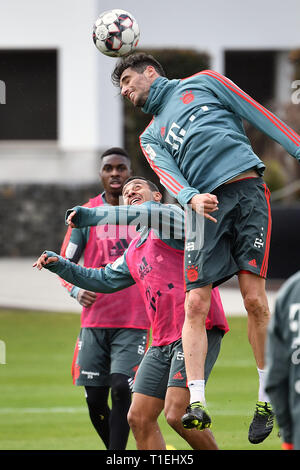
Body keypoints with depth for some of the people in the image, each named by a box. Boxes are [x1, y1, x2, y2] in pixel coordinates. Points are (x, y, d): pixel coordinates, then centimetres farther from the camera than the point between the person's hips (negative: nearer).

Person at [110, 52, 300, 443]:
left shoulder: (202, 84, 19)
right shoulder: (151, 137, 25)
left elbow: (261, 117, 14)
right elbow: (168, 176, 5)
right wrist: (191, 197, -18)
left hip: (247, 188, -3)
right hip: (207, 206, 3)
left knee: (254, 299, -11)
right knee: (195, 304, -12)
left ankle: (266, 400, -3)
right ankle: (197, 402, -17)